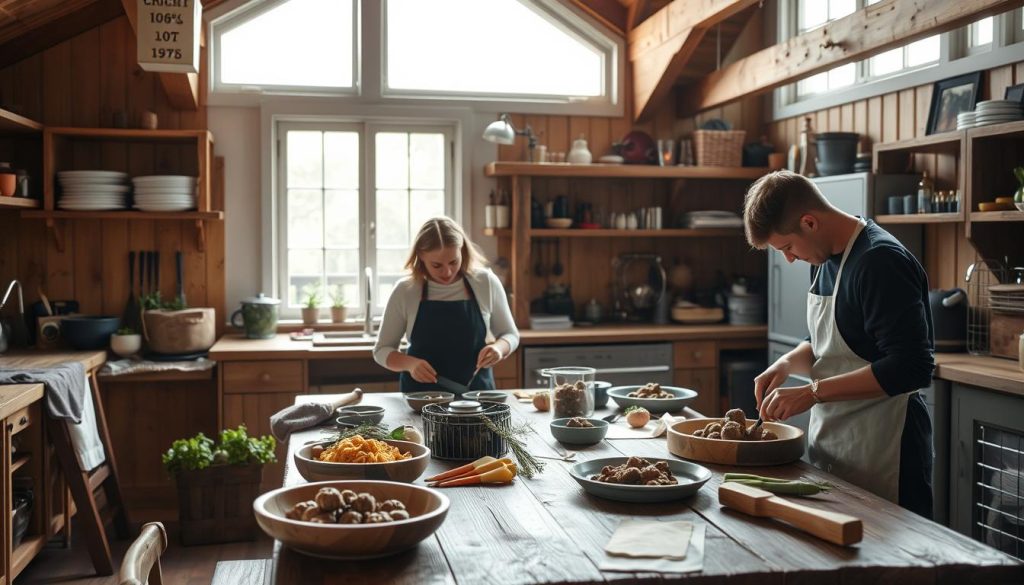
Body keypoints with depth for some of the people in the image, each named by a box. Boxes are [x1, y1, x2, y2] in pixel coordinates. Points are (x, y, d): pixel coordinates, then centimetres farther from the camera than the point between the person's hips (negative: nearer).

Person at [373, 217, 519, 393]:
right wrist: (409, 363, -14)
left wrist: (499, 348, -11)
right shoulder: (405, 291, -3)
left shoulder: (486, 283, -1)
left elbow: (510, 335, 12)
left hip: (476, 392, 1)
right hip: (421, 397, -1)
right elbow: (382, 350, 6)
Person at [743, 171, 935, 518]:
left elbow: (912, 368, -24)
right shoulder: (825, 259, 9)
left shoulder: (880, 261, -18)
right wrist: (788, 363, -1)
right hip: (830, 447, 8)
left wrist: (813, 392, -23)